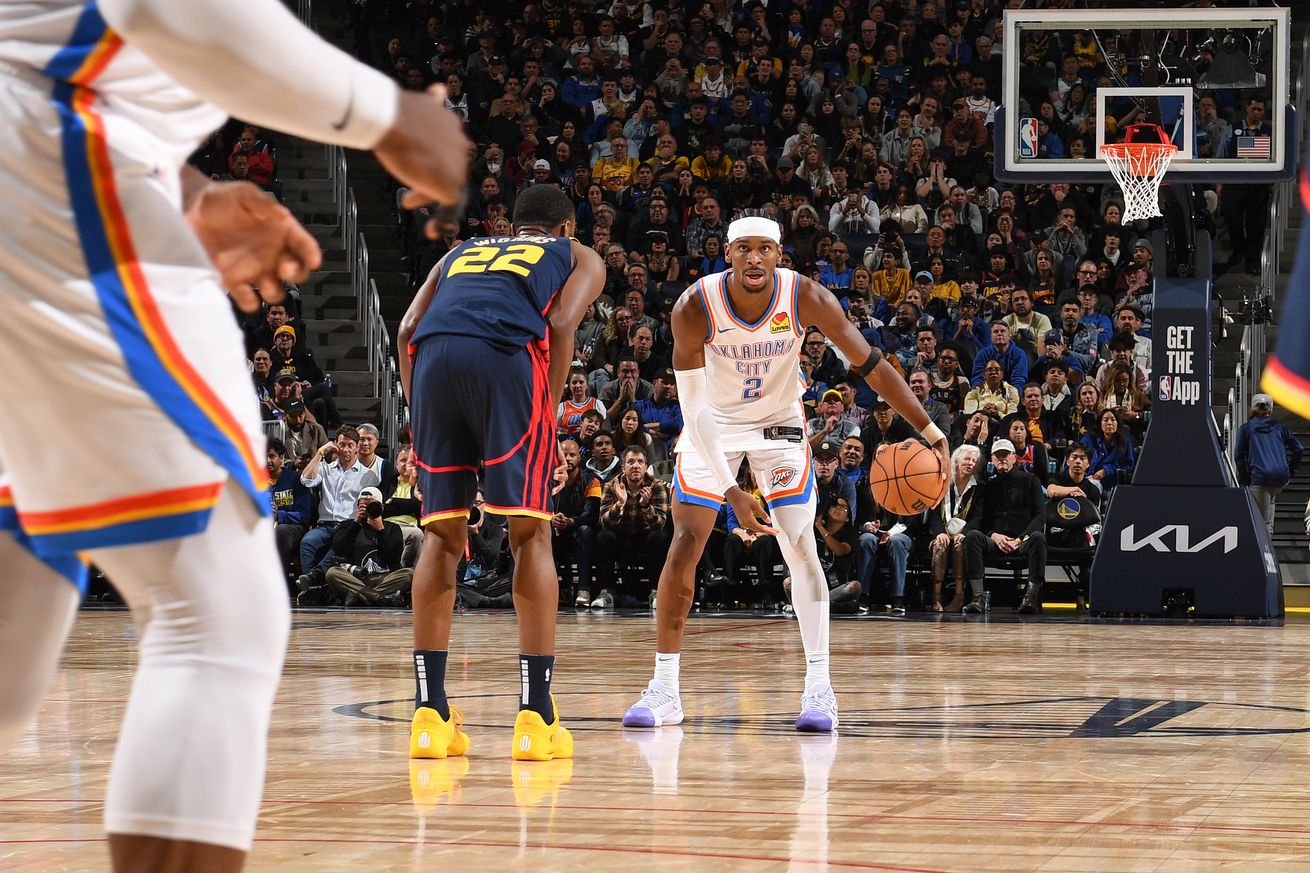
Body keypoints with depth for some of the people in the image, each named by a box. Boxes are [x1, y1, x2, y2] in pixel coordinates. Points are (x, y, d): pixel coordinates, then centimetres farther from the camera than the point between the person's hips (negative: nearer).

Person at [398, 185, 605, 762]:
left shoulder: (460, 253, 39)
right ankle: (536, 717, -1)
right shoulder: (580, 258, 30)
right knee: (530, 532, 4)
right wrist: (546, 421, 7)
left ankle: (430, 714, 9)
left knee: (442, 535, 12)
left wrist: (420, 426, 22)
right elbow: (560, 324, 8)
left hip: (434, 354, 3)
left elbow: (408, 330, 23)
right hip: (506, 354, -3)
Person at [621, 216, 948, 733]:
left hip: (779, 422, 0)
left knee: (801, 548, -13)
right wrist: (731, 491, -32)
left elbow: (869, 364, -16)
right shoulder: (695, 309, -28)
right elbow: (694, 408, -26)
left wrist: (929, 430, -20)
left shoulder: (806, 298, -25)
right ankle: (663, 690, 1)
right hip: (713, 427, 0)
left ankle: (819, 686, -9)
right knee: (684, 545, -7)